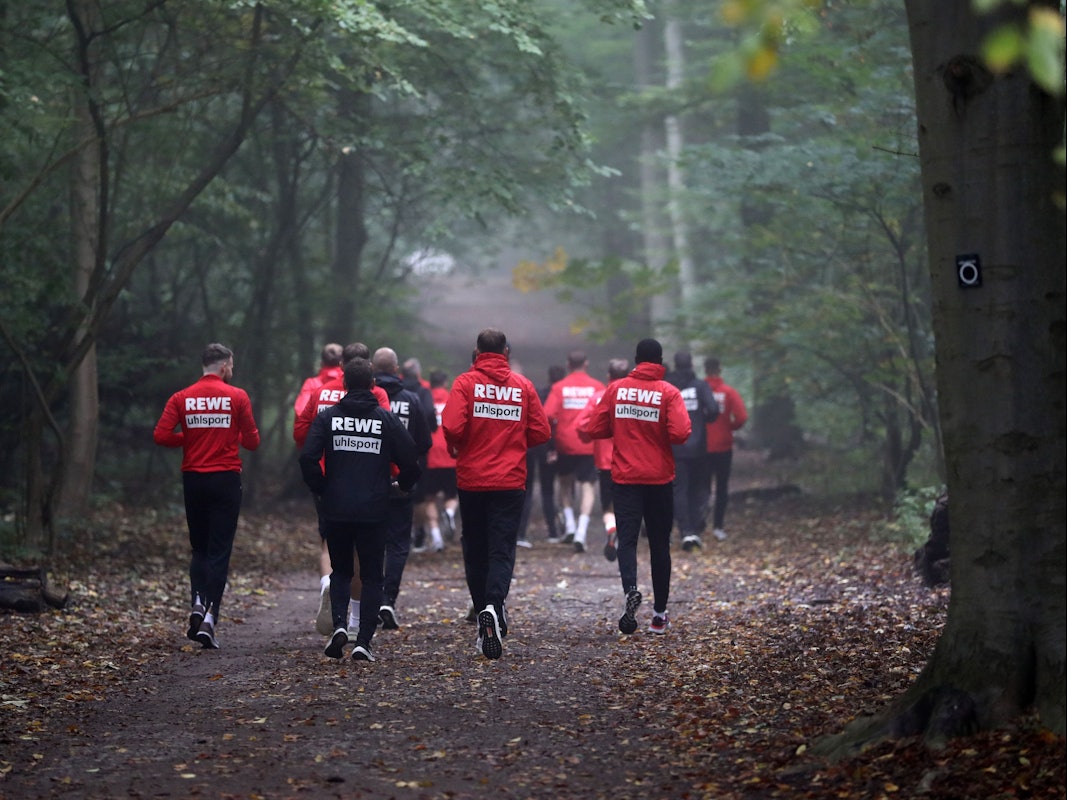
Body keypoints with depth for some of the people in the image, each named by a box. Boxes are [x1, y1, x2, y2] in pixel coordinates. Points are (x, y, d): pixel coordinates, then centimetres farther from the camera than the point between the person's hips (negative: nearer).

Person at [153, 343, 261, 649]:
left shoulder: (182, 398, 2)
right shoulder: (237, 397, -5)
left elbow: (161, 435, -6)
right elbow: (252, 441, -3)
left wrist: (190, 439, 10)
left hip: (193, 479, 3)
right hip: (226, 479, -3)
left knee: (200, 548, 18)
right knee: (219, 552, 0)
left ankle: (197, 602, -4)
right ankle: (209, 619, -9)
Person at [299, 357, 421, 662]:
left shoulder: (327, 417, 0)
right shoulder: (387, 419, -1)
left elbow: (308, 458, -10)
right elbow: (410, 460, -3)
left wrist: (320, 489, 6)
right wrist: (401, 486, 17)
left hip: (336, 510, 1)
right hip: (374, 511, -1)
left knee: (340, 570, 18)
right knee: (371, 577, 8)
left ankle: (339, 624, -4)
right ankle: (363, 642, -1)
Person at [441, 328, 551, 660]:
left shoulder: (466, 382, -4)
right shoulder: (523, 386, 3)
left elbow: (452, 426, -16)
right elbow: (541, 432, 2)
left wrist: (456, 447, 5)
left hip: (472, 479, 0)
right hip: (511, 480, 0)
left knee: (475, 549, 13)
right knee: (502, 550, -3)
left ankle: (485, 614, 18)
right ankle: (494, 606, -26)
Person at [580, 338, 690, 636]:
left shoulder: (616, 389, 0)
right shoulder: (668, 392, -6)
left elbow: (593, 429, 1)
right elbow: (680, 433, -17)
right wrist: (659, 433, 5)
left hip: (625, 477, 0)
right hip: (659, 479, 0)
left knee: (627, 538, -3)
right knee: (659, 544, 10)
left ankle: (631, 591, -31)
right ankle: (660, 614, 15)